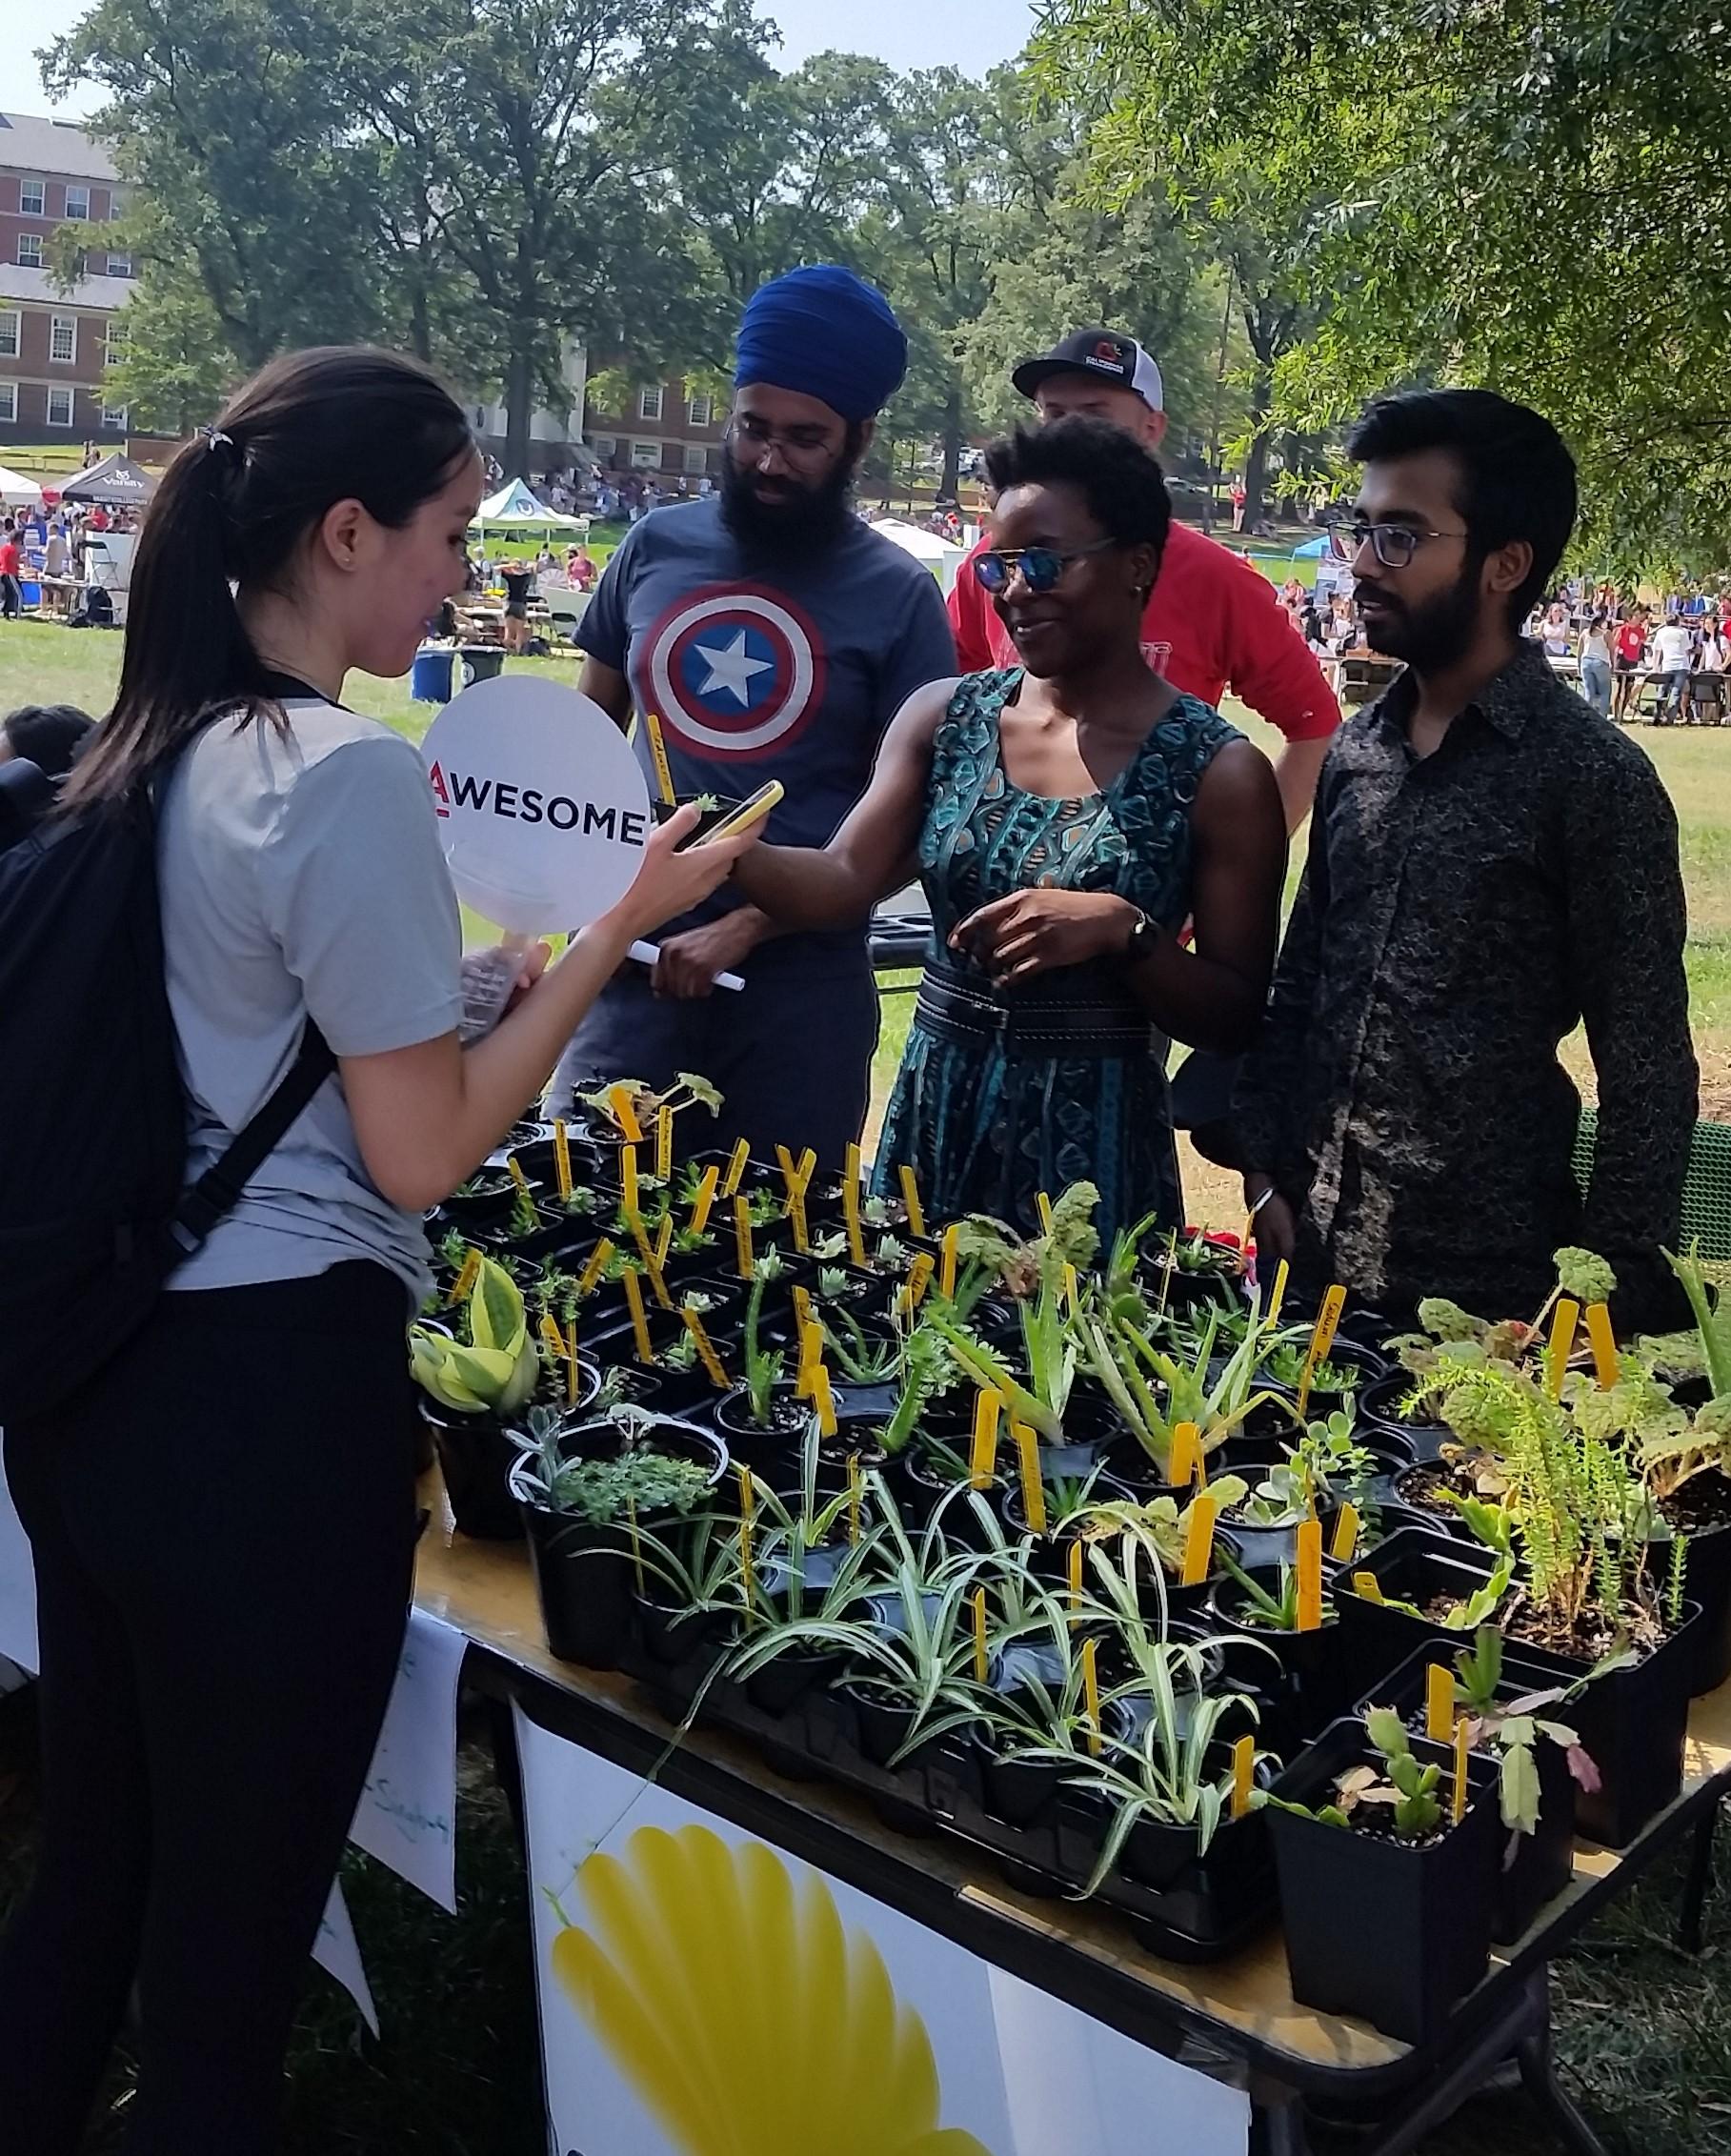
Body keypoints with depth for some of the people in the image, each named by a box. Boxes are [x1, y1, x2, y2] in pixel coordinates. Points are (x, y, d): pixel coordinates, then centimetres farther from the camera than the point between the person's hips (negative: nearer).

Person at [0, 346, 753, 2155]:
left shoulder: (148, 749, 8)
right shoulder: (347, 774, -17)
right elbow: (424, 1153, -14)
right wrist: (622, 923, -8)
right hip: (269, 1401, -9)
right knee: (226, 1966, 8)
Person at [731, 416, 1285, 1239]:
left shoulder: (1217, 772, -7)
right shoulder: (943, 716, 4)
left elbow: (1238, 1019, -6)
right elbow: (844, 882, -5)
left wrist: (1123, 930, -22)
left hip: (1095, 1143, -3)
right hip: (932, 1120, 4)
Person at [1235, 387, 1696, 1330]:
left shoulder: (1595, 779, -11)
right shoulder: (1355, 748, 5)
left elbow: (1646, 1073, -8)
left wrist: (1613, 1291, -9)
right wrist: (1265, 1173, 5)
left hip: (1483, 1282, -5)